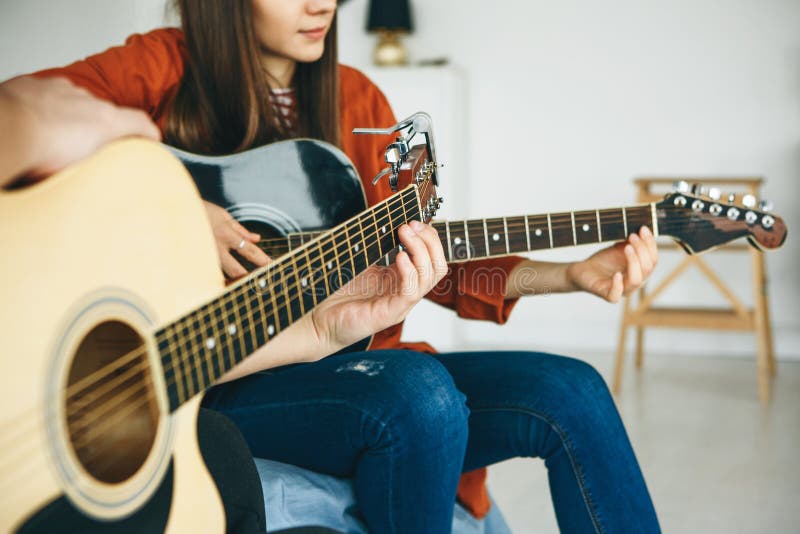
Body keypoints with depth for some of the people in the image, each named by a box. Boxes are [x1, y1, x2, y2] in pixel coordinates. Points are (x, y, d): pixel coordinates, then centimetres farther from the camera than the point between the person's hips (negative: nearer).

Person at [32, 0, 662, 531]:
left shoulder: (356, 99, 12)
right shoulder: (168, 67, -2)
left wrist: (571, 275, 0)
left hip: (340, 359, 5)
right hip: (206, 384, -5)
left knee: (571, 394, -15)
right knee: (417, 394, -33)